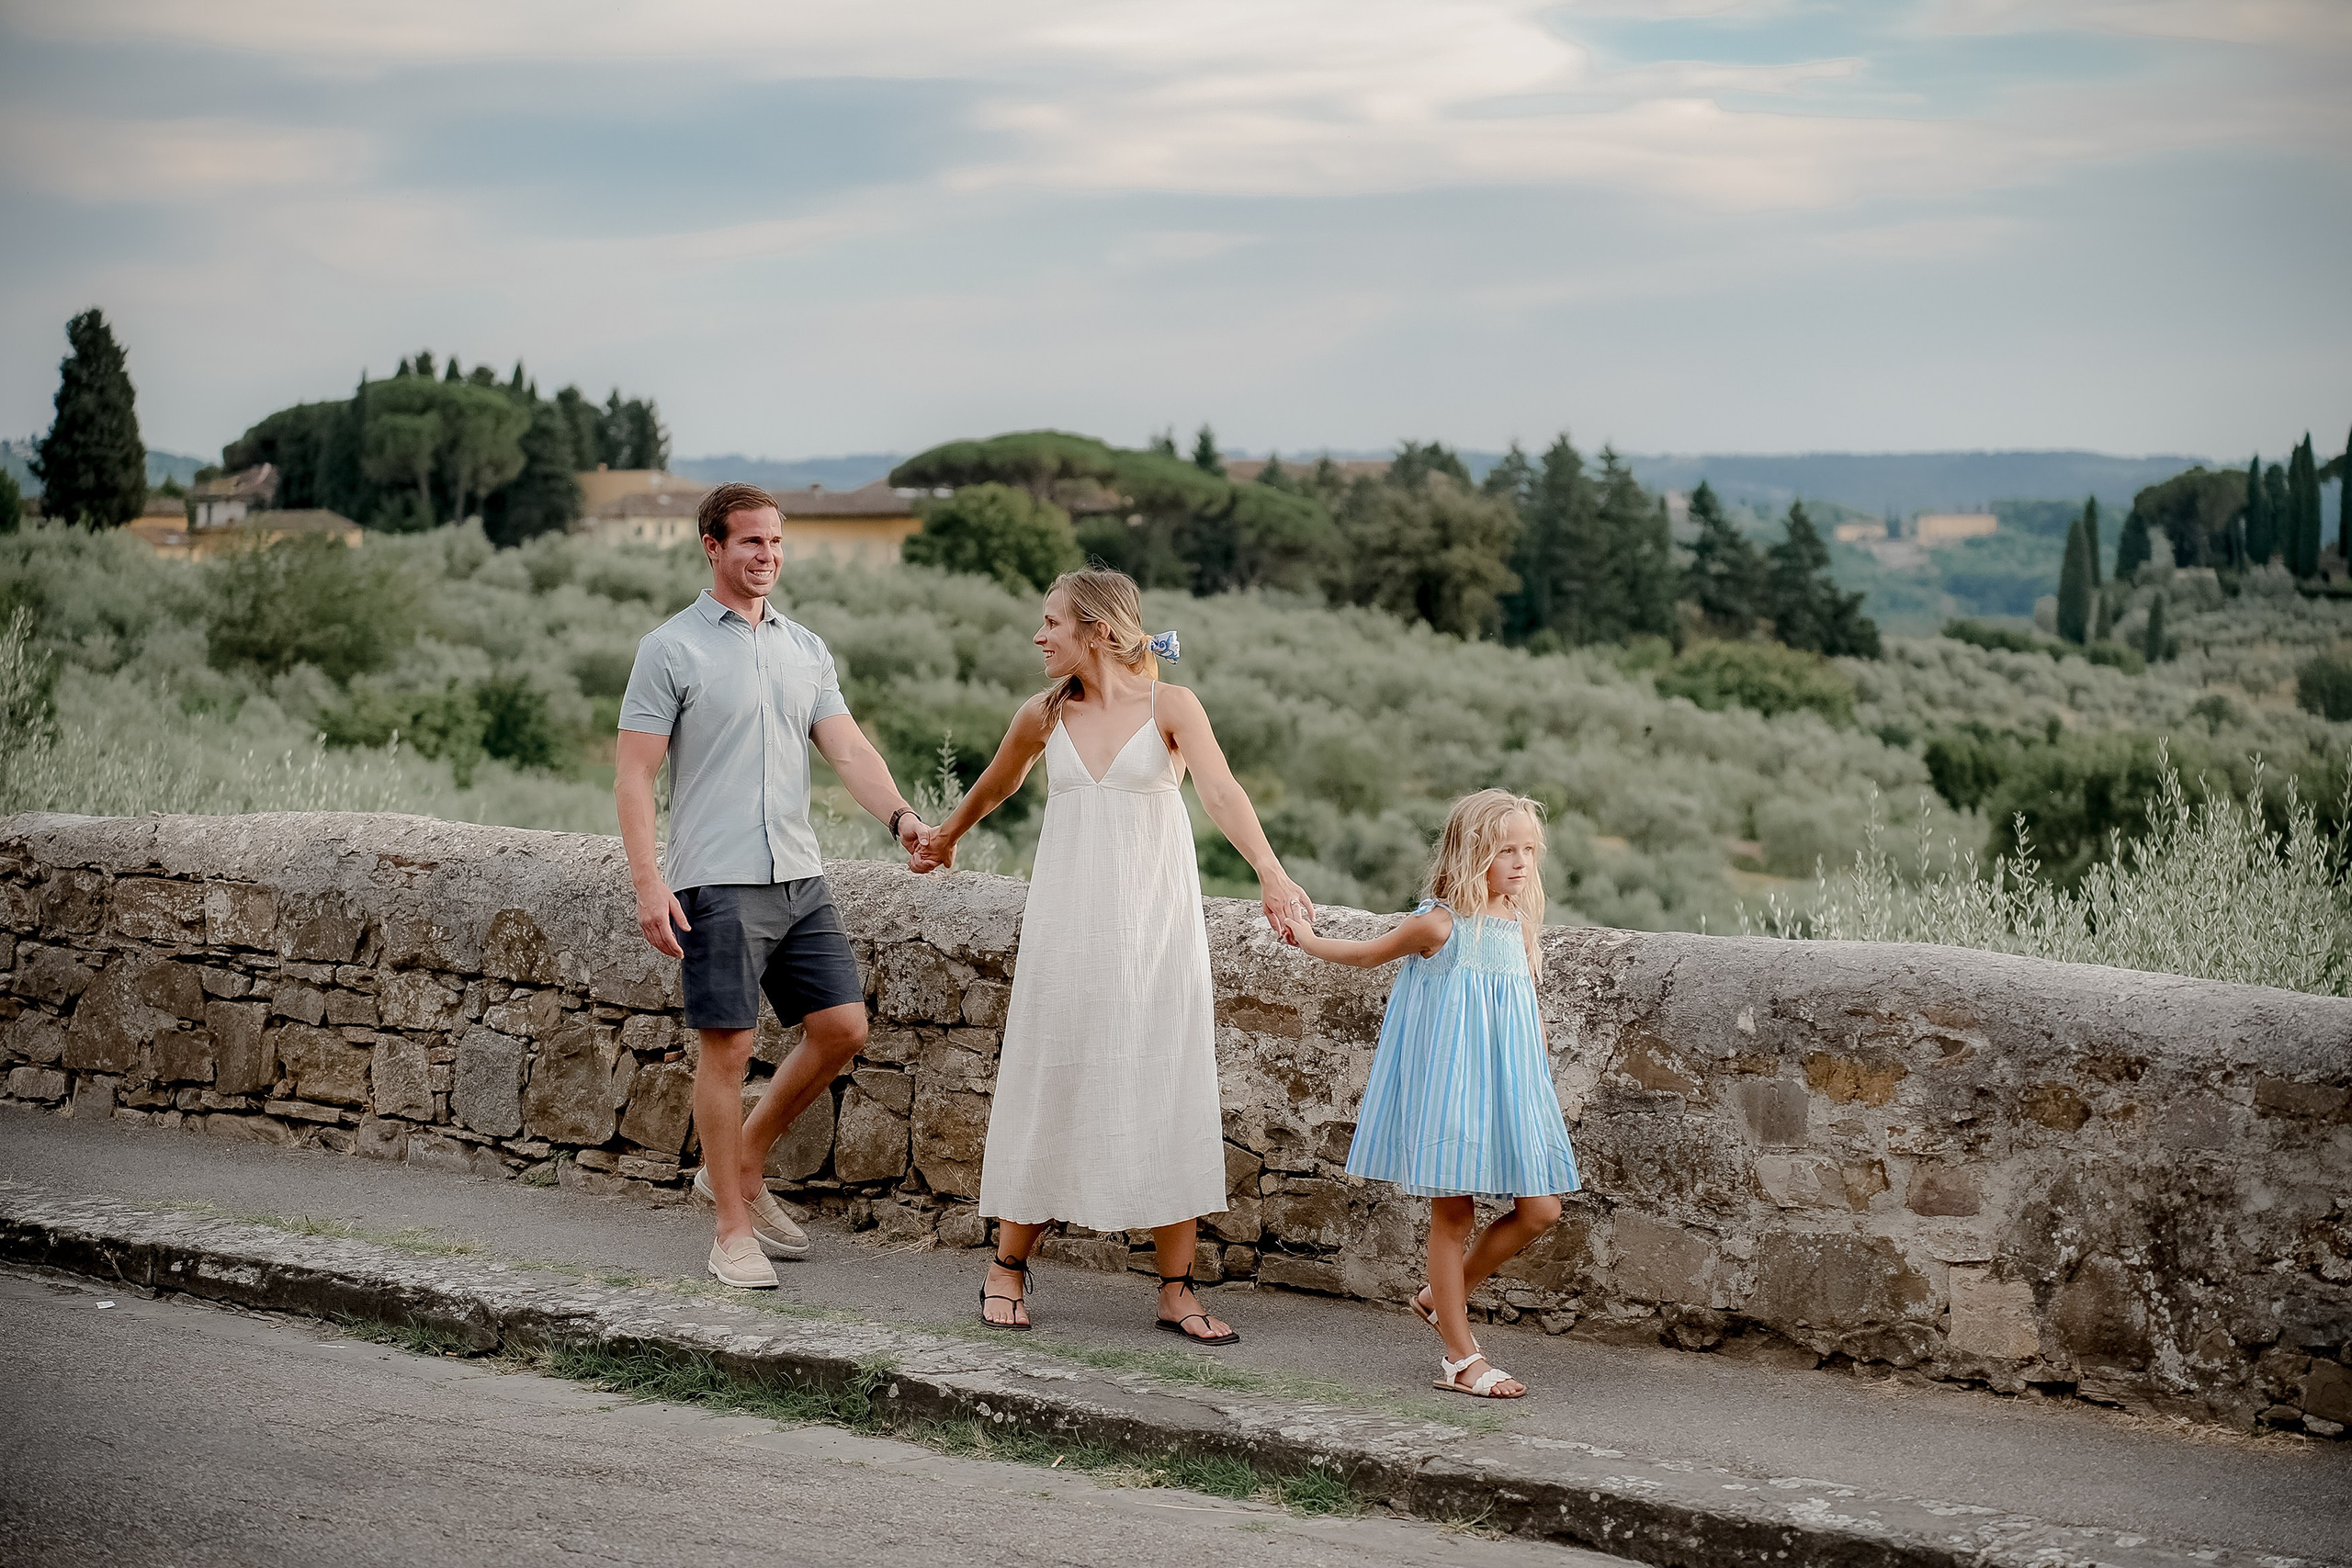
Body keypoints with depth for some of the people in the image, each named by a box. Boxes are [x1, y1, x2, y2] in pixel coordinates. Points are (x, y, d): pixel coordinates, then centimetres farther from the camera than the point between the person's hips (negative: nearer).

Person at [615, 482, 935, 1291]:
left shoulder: (806, 648, 14)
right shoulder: (671, 649, -3)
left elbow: (848, 746, 5)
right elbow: (633, 775, -6)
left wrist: (899, 814, -14)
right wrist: (649, 883, -16)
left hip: (799, 876, 6)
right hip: (717, 882, -6)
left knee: (842, 1027, 3)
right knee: (727, 1047, -3)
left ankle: (739, 1168, 22)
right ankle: (734, 1230, 9)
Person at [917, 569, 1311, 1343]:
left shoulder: (1169, 707, -7)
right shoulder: (1045, 715, 5)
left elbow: (1220, 791, -23)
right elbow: (993, 787, 25)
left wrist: (1270, 871, -39)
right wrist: (943, 839, 40)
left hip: (1154, 927, -2)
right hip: (1067, 924, 2)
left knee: (1167, 1095, 0)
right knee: (1051, 1085, 6)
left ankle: (1176, 1289, 7)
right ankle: (1008, 1266, 19)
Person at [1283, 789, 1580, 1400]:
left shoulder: (1521, 925, 6)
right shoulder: (1438, 924, -10)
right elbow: (1370, 954, 9)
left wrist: (1542, 1081, 16)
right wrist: (1308, 940, 19)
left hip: (1507, 1085, 6)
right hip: (1448, 1080, -6)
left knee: (1540, 1210, 0)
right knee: (1453, 1213, -1)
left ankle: (1443, 1296, 22)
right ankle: (1460, 1357, 9)